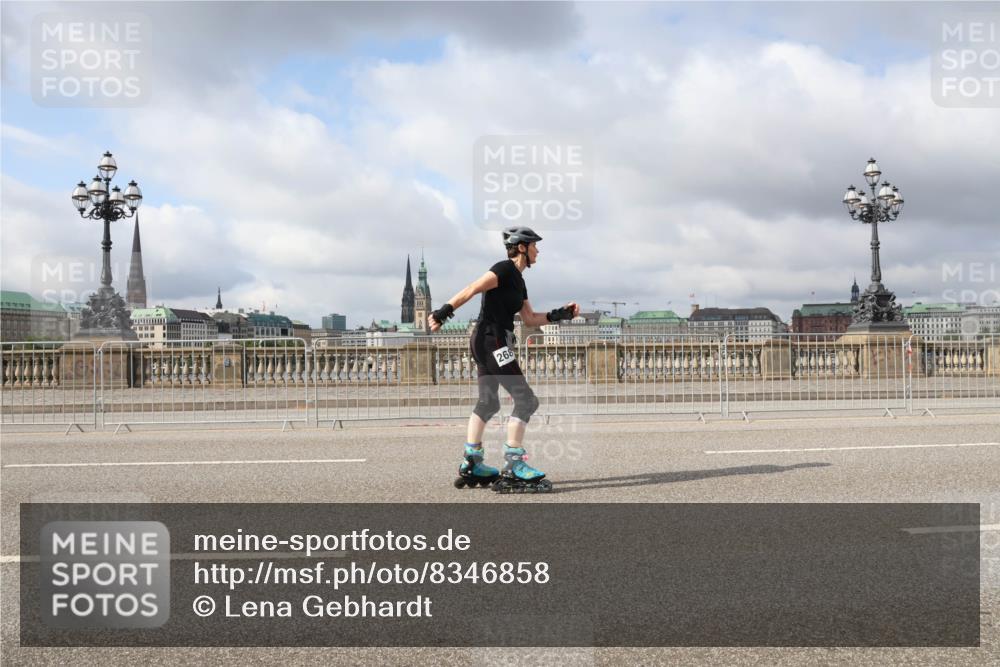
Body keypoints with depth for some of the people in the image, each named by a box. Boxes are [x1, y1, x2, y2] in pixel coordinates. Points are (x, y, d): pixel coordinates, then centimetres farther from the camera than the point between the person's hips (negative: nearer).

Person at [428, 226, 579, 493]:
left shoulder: (517, 280, 19)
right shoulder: (505, 269, -10)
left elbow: (530, 319, 22)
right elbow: (472, 289, -21)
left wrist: (561, 314, 13)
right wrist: (445, 311, -30)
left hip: (484, 342, 11)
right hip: (493, 341, -11)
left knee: (488, 404, 17)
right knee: (525, 400, -10)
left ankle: (471, 465, 23)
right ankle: (512, 467, -10)